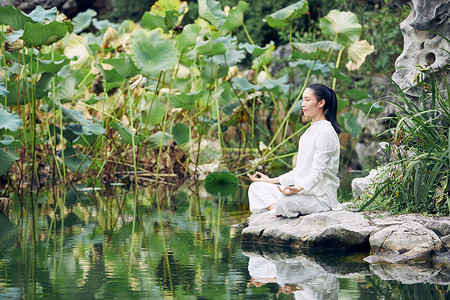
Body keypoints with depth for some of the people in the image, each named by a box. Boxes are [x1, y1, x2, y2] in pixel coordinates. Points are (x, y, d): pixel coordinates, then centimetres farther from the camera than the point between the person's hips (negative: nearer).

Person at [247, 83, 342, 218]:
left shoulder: (326, 132, -12)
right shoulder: (310, 131, 20)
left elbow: (317, 172, -21)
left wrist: (297, 189, -37)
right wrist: (271, 181, 19)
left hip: (321, 196, -10)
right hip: (303, 191, 10)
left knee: (284, 202, -38)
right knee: (256, 188, 1)